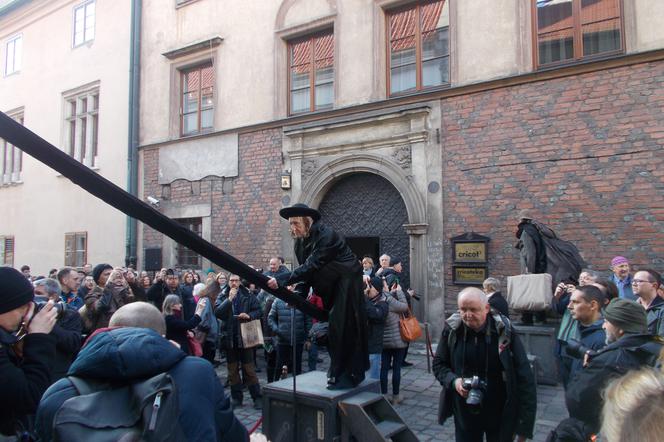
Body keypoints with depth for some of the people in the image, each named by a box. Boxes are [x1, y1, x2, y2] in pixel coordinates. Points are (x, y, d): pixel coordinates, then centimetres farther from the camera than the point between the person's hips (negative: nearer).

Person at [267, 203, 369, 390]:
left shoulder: (326, 236, -26)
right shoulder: (300, 243, 0)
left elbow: (311, 266, -34)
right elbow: (305, 269, 3)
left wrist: (282, 282, -38)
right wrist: (298, 296, -10)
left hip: (346, 283, -8)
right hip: (330, 287, 8)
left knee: (343, 327, -9)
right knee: (331, 329, 12)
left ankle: (348, 375, 1)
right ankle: (337, 371, 25)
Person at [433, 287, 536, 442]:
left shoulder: (504, 330, -15)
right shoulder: (452, 329, -9)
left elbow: (524, 376, -11)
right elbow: (438, 363, 5)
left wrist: (525, 421, -14)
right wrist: (453, 381, -15)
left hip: (500, 412, -1)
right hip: (465, 412, 2)